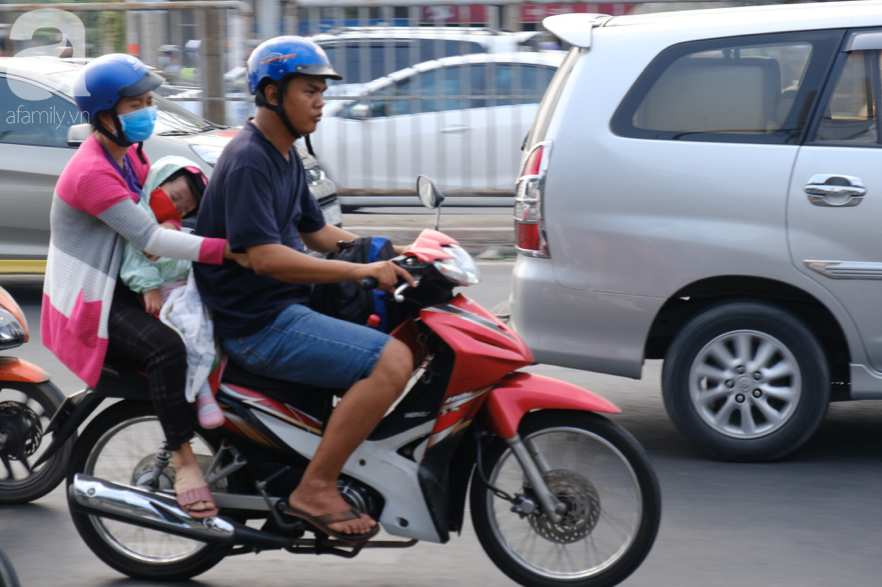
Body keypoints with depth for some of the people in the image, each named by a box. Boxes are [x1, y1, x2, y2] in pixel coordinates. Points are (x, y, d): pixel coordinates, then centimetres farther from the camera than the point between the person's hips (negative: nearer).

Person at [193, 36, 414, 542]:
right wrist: (361, 271, -28)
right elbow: (266, 257, -27)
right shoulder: (248, 162, -17)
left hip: (289, 306, 10)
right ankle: (315, 488, -19)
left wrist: (389, 254, 9)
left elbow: (317, 232, 24)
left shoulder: (286, 156, 15)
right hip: (259, 324, -10)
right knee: (391, 362, -24)